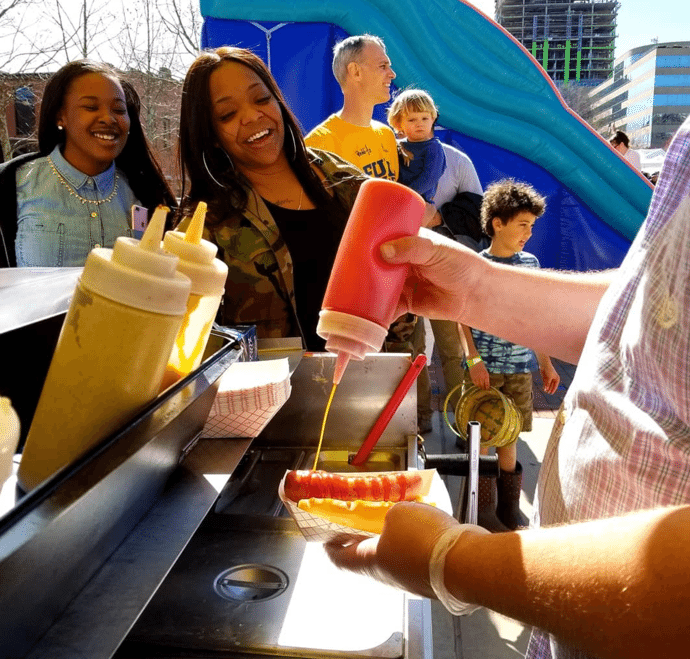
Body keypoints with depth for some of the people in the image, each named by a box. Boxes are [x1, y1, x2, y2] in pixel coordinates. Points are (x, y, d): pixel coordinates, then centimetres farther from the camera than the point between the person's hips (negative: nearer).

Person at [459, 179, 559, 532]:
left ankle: (509, 508, 26)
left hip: (519, 368, 4)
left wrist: (546, 363, 13)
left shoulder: (530, 263, 7)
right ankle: (484, 510, 19)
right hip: (483, 368, -3)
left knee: (509, 437, 12)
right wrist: (474, 360, -14)